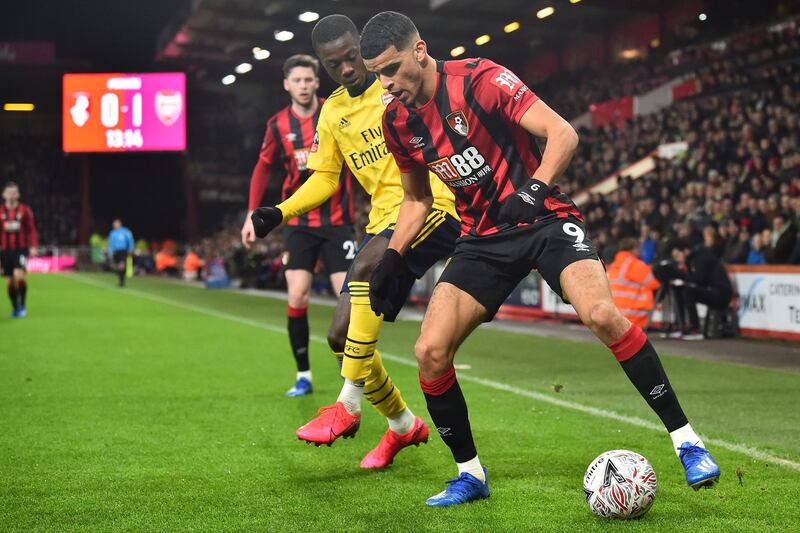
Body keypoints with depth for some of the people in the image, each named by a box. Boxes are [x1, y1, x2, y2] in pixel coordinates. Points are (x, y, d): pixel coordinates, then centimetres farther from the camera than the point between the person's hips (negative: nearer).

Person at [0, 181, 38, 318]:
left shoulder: (25, 210, 1)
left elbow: (31, 230, 2)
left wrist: (33, 247, -8)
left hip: (21, 249, -2)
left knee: (19, 275, -22)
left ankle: (22, 305, -6)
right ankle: (15, 308, 22)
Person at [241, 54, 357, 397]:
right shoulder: (278, 124, 1)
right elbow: (263, 167, 10)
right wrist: (252, 214, 5)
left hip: (336, 221, -1)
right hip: (298, 223, 2)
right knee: (297, 298, -7)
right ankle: (303, 375, 6)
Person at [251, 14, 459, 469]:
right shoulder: (332, 113, 14)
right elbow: (324, 178, 18)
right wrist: (280, 213, 4)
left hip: (432, 208, -7)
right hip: (385, 221, 7)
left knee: (365, 266, -36)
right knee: (342, 338, 0)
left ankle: (348, 406, -30)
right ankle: (403, 424, 23)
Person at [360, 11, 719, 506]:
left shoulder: (479, 79, -16)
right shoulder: (397, 121, 3)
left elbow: (563, 133, -19)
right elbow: (416, 198, 18)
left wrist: (534, 190, -34)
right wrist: (392, 258, 7)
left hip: (544, 220, -5)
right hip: (482, 237, 6)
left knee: (602, 314, -28)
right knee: (430, 351, -10)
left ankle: (686, 439, -14)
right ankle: (470, 474, 9)